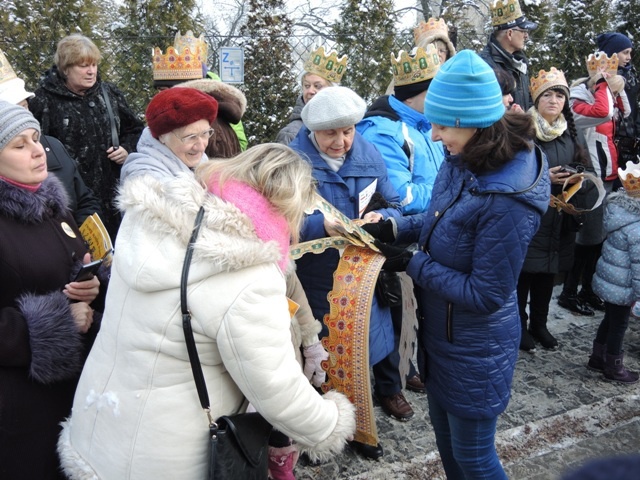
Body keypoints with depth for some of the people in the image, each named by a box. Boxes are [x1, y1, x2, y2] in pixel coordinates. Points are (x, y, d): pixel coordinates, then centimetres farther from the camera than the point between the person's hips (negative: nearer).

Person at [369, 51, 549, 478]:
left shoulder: (509, 200, -31)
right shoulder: (462, 159, -7)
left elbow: (484, 296, -25)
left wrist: (413, 265, -20)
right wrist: (396, 227, -7)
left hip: (475, 349, -8)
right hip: (439, 331, 8)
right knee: (445, 438, 27)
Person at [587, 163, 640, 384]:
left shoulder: (617, 209, -3)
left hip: (607, 279, 8)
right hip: (621, 287, -8)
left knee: (610, 320, 24)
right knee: (619, 325, 11)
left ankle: (597, 358, 39)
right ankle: (614, 368, 29)